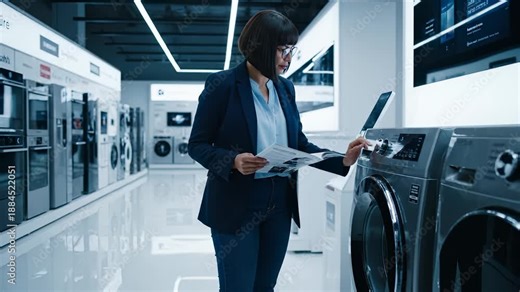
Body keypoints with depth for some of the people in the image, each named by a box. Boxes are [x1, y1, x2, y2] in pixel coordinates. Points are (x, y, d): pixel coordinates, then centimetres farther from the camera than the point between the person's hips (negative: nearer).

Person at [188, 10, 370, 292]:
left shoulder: (285, 88, 8)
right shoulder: (222, 84, -10)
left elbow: (299, 144, 10)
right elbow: (197, 145, -8)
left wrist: (342, 160, -3)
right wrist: (233, 161, -25)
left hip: (280, 203, 6)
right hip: (235, 205, -5)